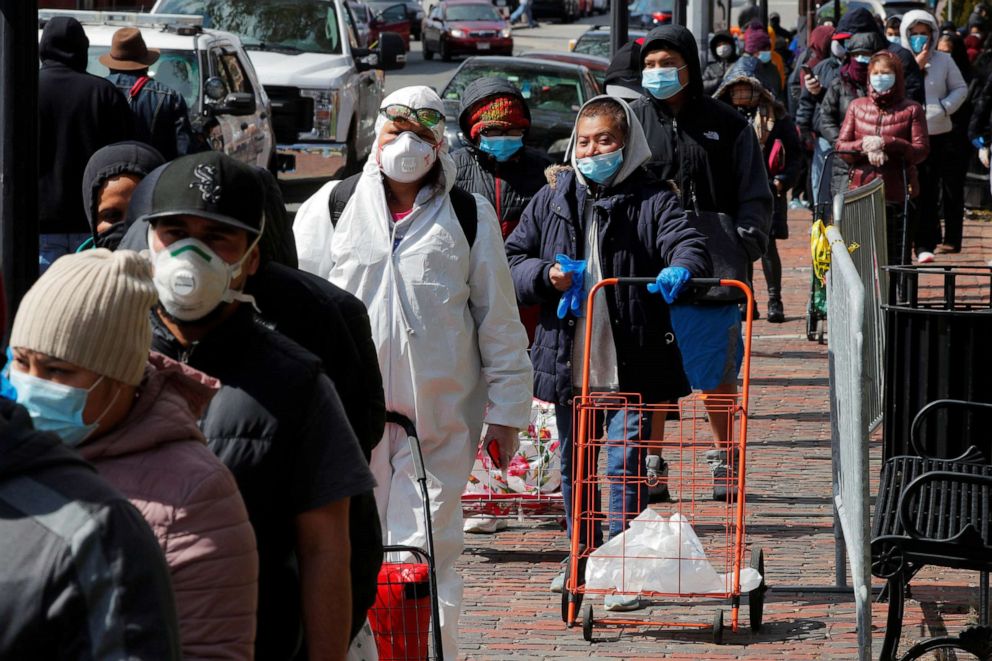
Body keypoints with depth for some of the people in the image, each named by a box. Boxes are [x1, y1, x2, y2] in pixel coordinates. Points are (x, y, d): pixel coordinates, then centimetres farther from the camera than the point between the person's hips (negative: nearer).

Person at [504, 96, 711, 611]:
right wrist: (544, 275, -10)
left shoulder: (651, 200, -2)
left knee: (625, 466, -8)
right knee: (574, 467, 15)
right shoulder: (552, 200, 9)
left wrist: (681, 268, -39)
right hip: (567, 360, 4)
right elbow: (512, 260, 12)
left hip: (631, 365, -4)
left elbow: (687, 243, -16)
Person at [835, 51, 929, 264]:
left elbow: (920, 151, -4)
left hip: (897, 196, -2)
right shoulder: (857, 107, 14)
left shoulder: (911, 109, 5)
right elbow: (841, 146, 8)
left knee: (896, 259, -3)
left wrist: (885, 143, -15)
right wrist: (865, 145, -11)